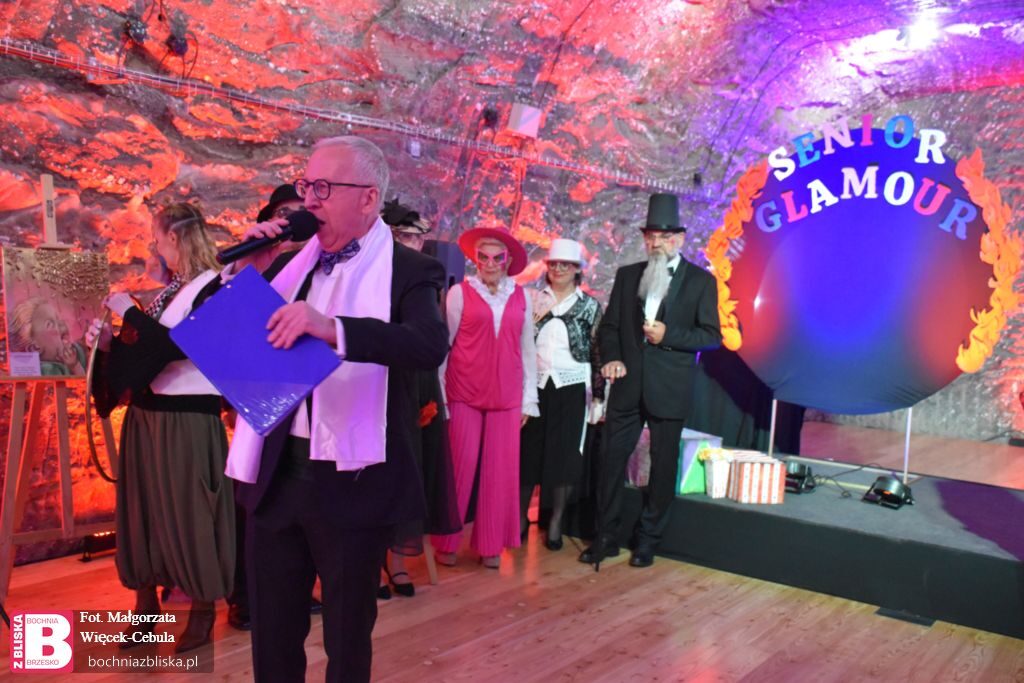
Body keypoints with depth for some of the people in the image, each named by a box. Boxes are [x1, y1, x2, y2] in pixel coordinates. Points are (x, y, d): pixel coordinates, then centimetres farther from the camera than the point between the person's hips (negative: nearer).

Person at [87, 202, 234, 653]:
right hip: (146, 415, 8)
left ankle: (202, 610, 17)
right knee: (144, 509, 13)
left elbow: (174, 346, -22)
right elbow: (148, 349, 14)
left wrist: (129, 313, -14)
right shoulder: (172, 289, 12)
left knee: (188, 512, 2)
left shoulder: (213, 288, -12)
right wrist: (108, 342, 1)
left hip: (187, 419, -8)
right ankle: (147, 605, 27)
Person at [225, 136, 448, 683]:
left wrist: (333, 328, -37)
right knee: (272, 633, 18)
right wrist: (250, 273, -3)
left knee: (347, 637, 14)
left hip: (352, 481, -5)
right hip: (276, 475, 5)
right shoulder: (292, 264, 9)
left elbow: (431, 345, -26)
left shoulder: (408, 271, -7)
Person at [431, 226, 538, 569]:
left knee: (500, 470, 6)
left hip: (506, 397, 3)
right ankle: (447, 542, 19)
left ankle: (490, 545, 20)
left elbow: (527, 349, 11)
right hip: (464, 394, -2)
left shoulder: (521, 297, 8)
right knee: (460, 467, 3)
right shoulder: (460, 292, -1)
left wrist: (529, 399, 9)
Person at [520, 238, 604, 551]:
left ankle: (555, 522, 13)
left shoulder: (590, 305, 3)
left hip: (571, 387, -1)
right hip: (535, 385, 1)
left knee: (564, 454, 1)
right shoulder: (534, 300, 7)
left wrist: (599, 395, -2)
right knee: (528, 451, 4)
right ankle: (520, 516, 19)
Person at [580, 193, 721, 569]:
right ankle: (606, 536, 16)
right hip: (627, 384, 3)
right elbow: (609, 325, 10)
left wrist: (668, 336, -16)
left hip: (669, 388, -2)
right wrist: (611, 358, -8)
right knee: (612, 457, 3)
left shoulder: (701, 280, 1)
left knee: (663, 463, 7)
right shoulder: (627, 275, 9)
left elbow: (712, 336, -2)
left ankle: (647, 539, 22)